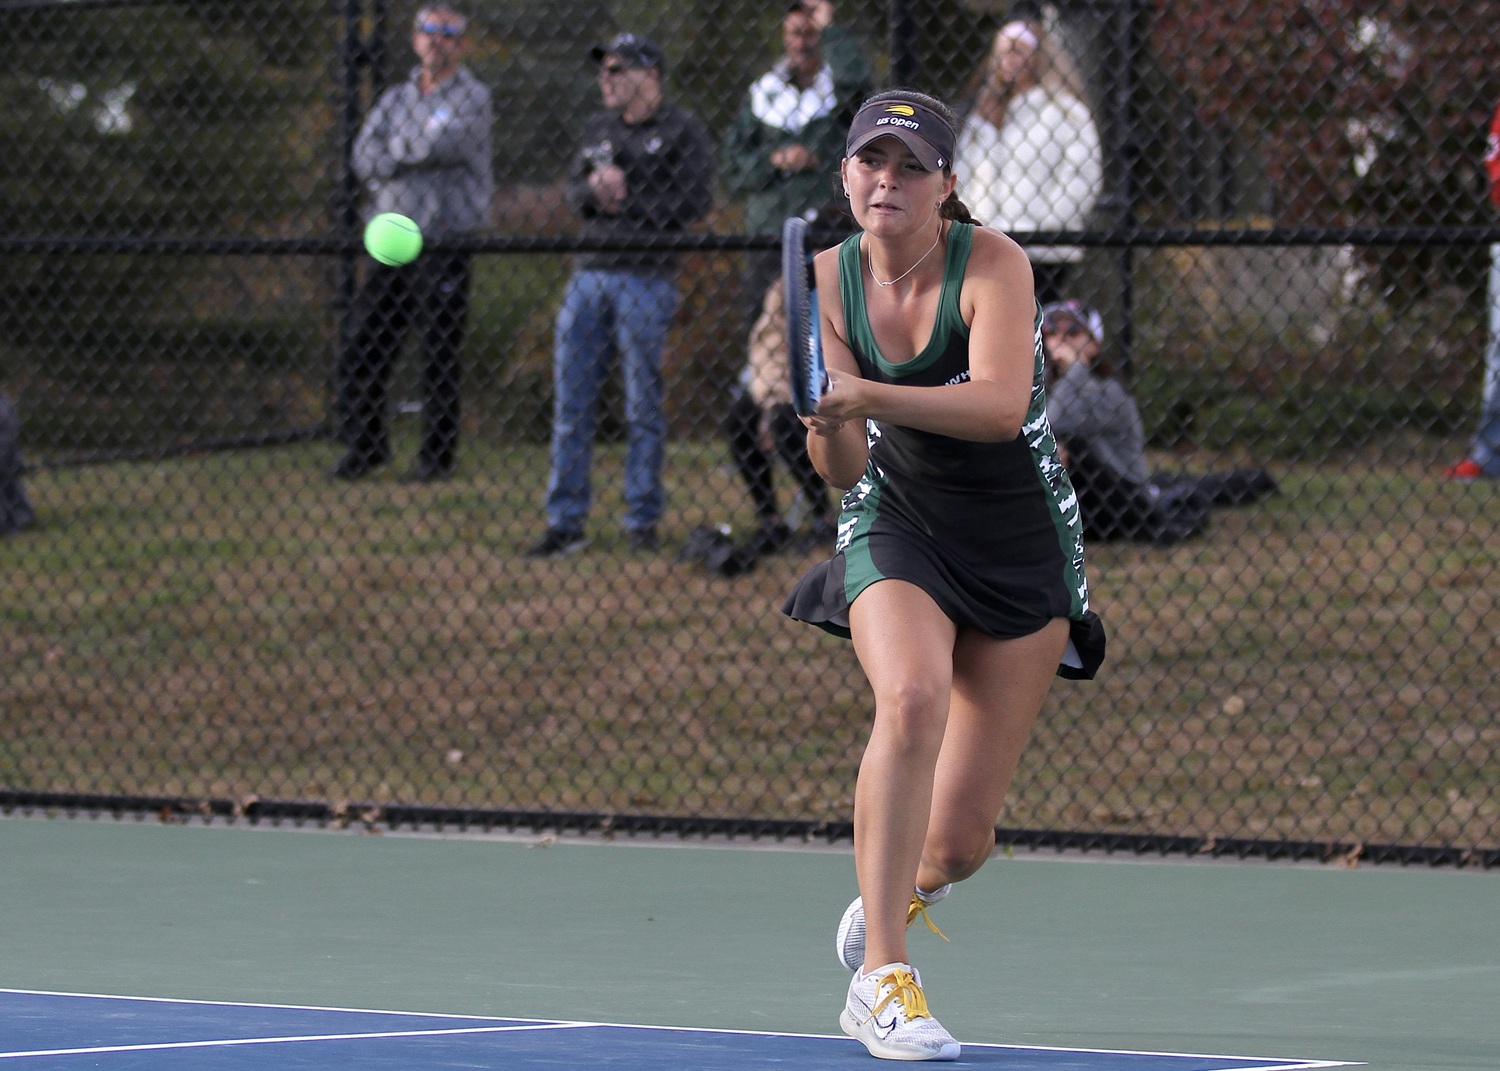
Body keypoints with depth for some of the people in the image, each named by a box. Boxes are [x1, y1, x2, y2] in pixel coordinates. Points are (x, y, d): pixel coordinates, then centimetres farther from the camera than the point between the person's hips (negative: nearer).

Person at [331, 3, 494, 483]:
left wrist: (395, 150, -1)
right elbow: (365, 158, 2)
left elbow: (442, 145, -16)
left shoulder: (472, 97, 1)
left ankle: (437, 456, 5)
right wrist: (419, 151, -10)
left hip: (445, 245, -5)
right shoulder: (395, 98, 16)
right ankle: (364, 445, 14)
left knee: (440, 359, -2)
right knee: (362, 352, 3)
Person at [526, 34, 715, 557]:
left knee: (643, 405, -1)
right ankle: (565, 521, 7)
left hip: (647, 278, -6)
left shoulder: (682, 130, -1)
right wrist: (596, 190, -8)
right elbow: (573, 194, 14)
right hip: (589, 274, 6)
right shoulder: (598, 129, 18)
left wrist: (627, 200, -9)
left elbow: (693, 202, -9)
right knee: (570, 402, 3)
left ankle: (643, 519, 7)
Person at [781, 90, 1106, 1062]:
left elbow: (1001, 405, -34)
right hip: (898, 529, 1)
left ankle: (901, 892, 38)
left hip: (1021, 544, -1)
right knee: (912, 697, -34)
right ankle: (881, 977, -30)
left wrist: (862, 396, -44)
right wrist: (825, 423, -31)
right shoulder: (829, 281, -6)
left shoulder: (991, 263, -16)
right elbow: (844, 471, -9)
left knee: (960, 842, -2)